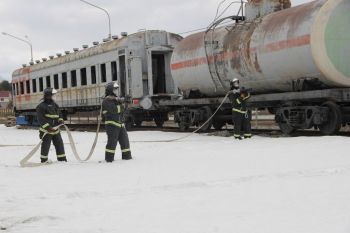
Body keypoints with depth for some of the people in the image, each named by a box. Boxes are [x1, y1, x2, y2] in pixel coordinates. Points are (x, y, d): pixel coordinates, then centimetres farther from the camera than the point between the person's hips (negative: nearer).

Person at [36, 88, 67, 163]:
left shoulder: (55, 105, 13)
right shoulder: (41, 106, -12)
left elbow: (59, 114, 23)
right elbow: (41, 119, -18)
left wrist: (60, 120, 1)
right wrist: (47, 127, -25)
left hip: (55, 129, 7)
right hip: (46, 130, -7)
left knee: (59, 143, 9)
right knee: (45, 145, -4)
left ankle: (62, 158, 19)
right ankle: (44, 160, 8)